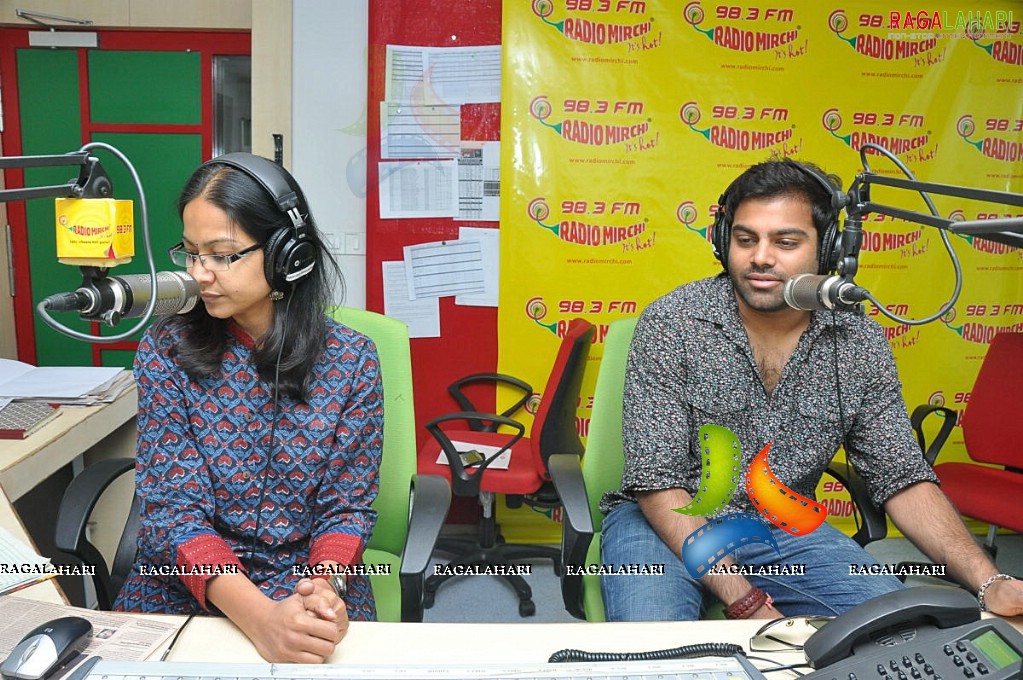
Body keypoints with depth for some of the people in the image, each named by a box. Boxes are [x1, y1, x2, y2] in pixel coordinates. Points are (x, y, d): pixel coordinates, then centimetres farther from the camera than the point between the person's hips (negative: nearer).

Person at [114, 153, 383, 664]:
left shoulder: (350, 359, -6)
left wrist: (324, 588, -23)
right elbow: (173, 506, -11)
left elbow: (348, 506, -3)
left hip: (315, 585, -1)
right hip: (185, 584, 1)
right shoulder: (166, 351, -6)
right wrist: (260, 616, -26)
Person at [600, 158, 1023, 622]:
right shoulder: (670, 323, -15)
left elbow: (902, 479, 1)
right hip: (669, 526, -3)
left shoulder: (859, 343, -3)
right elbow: (658, 484, -18)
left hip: (786, 530, 4)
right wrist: (745, 601, -25)